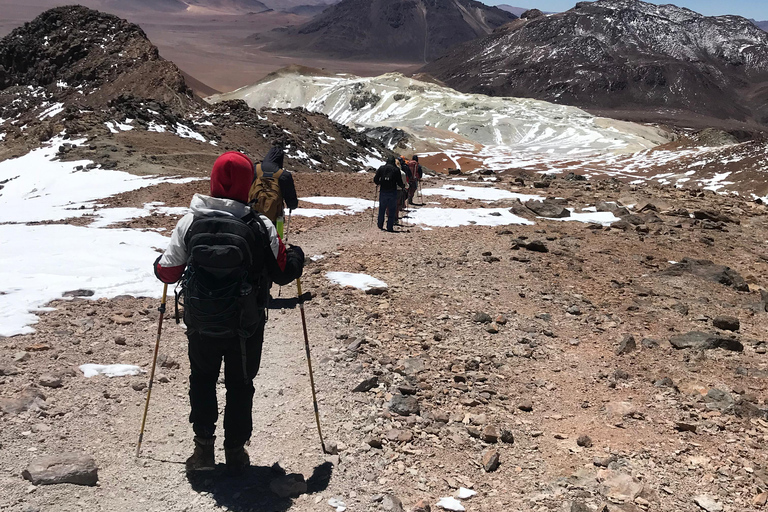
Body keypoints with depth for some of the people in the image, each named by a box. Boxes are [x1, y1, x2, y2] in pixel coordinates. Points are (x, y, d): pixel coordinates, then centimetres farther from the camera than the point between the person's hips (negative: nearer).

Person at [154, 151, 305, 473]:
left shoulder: (190, 222, -11)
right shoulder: (261, 227, -16)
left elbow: (167, 273, -5)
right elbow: (283, 272, -7)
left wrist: (158, 263, 19)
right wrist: (296, 256, 14)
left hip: (200, 323, 1)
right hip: (246, 326, -1)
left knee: (202, 380, 23)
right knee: (240, 384, 18)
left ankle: (204, 447, 21)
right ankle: (235, 450, 26)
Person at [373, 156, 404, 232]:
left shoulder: (381, 168, 2)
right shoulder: (396, 170, -4)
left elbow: (375, 179, 3)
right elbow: (399, 182, -5)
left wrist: (379, 183, 24)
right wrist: (403, 186, 16)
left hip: (383, 192, 2)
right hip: (393, 192, -2)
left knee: (382, 209, 15)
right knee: (392, 210, 6)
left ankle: (380, 225, 19)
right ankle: (390, 227, 4)